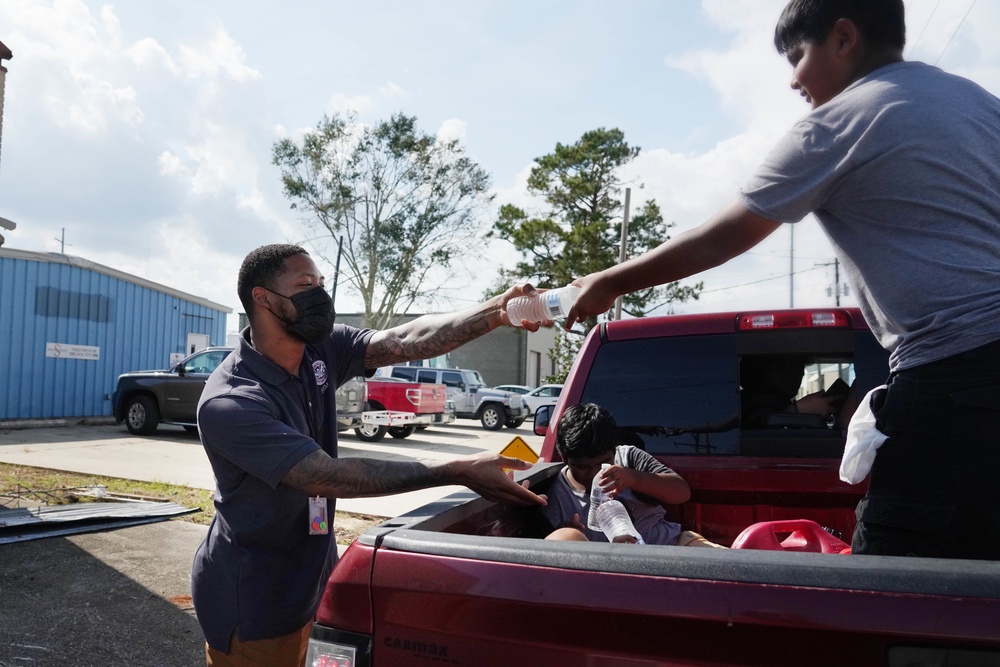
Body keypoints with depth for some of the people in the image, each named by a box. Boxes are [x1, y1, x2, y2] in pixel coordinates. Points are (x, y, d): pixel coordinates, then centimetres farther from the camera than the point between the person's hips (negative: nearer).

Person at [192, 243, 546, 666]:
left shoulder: (321, 350, -6)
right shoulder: (228, 403, -27)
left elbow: (404, 342, -18)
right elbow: (329, 476, -31)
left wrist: (497, 311, -33)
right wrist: (458, 472, -33)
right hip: (252, 598, -6)